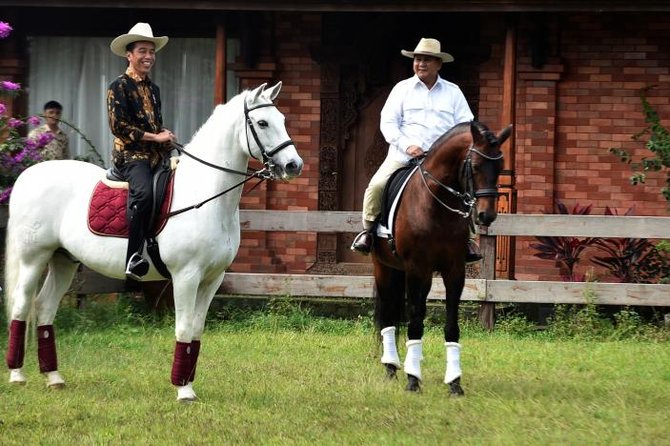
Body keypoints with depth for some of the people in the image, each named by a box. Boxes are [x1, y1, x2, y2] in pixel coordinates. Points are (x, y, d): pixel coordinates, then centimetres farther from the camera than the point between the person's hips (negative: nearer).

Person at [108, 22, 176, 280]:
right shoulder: (119, 87, -2)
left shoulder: (153, 89, 20)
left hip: (156, 155, 8)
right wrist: (155, 137, -12)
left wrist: (167, 138, 4)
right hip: (130, 154, -8)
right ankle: (134, 258, -36)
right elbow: (119, 126, -10)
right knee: (143, 192, -34)